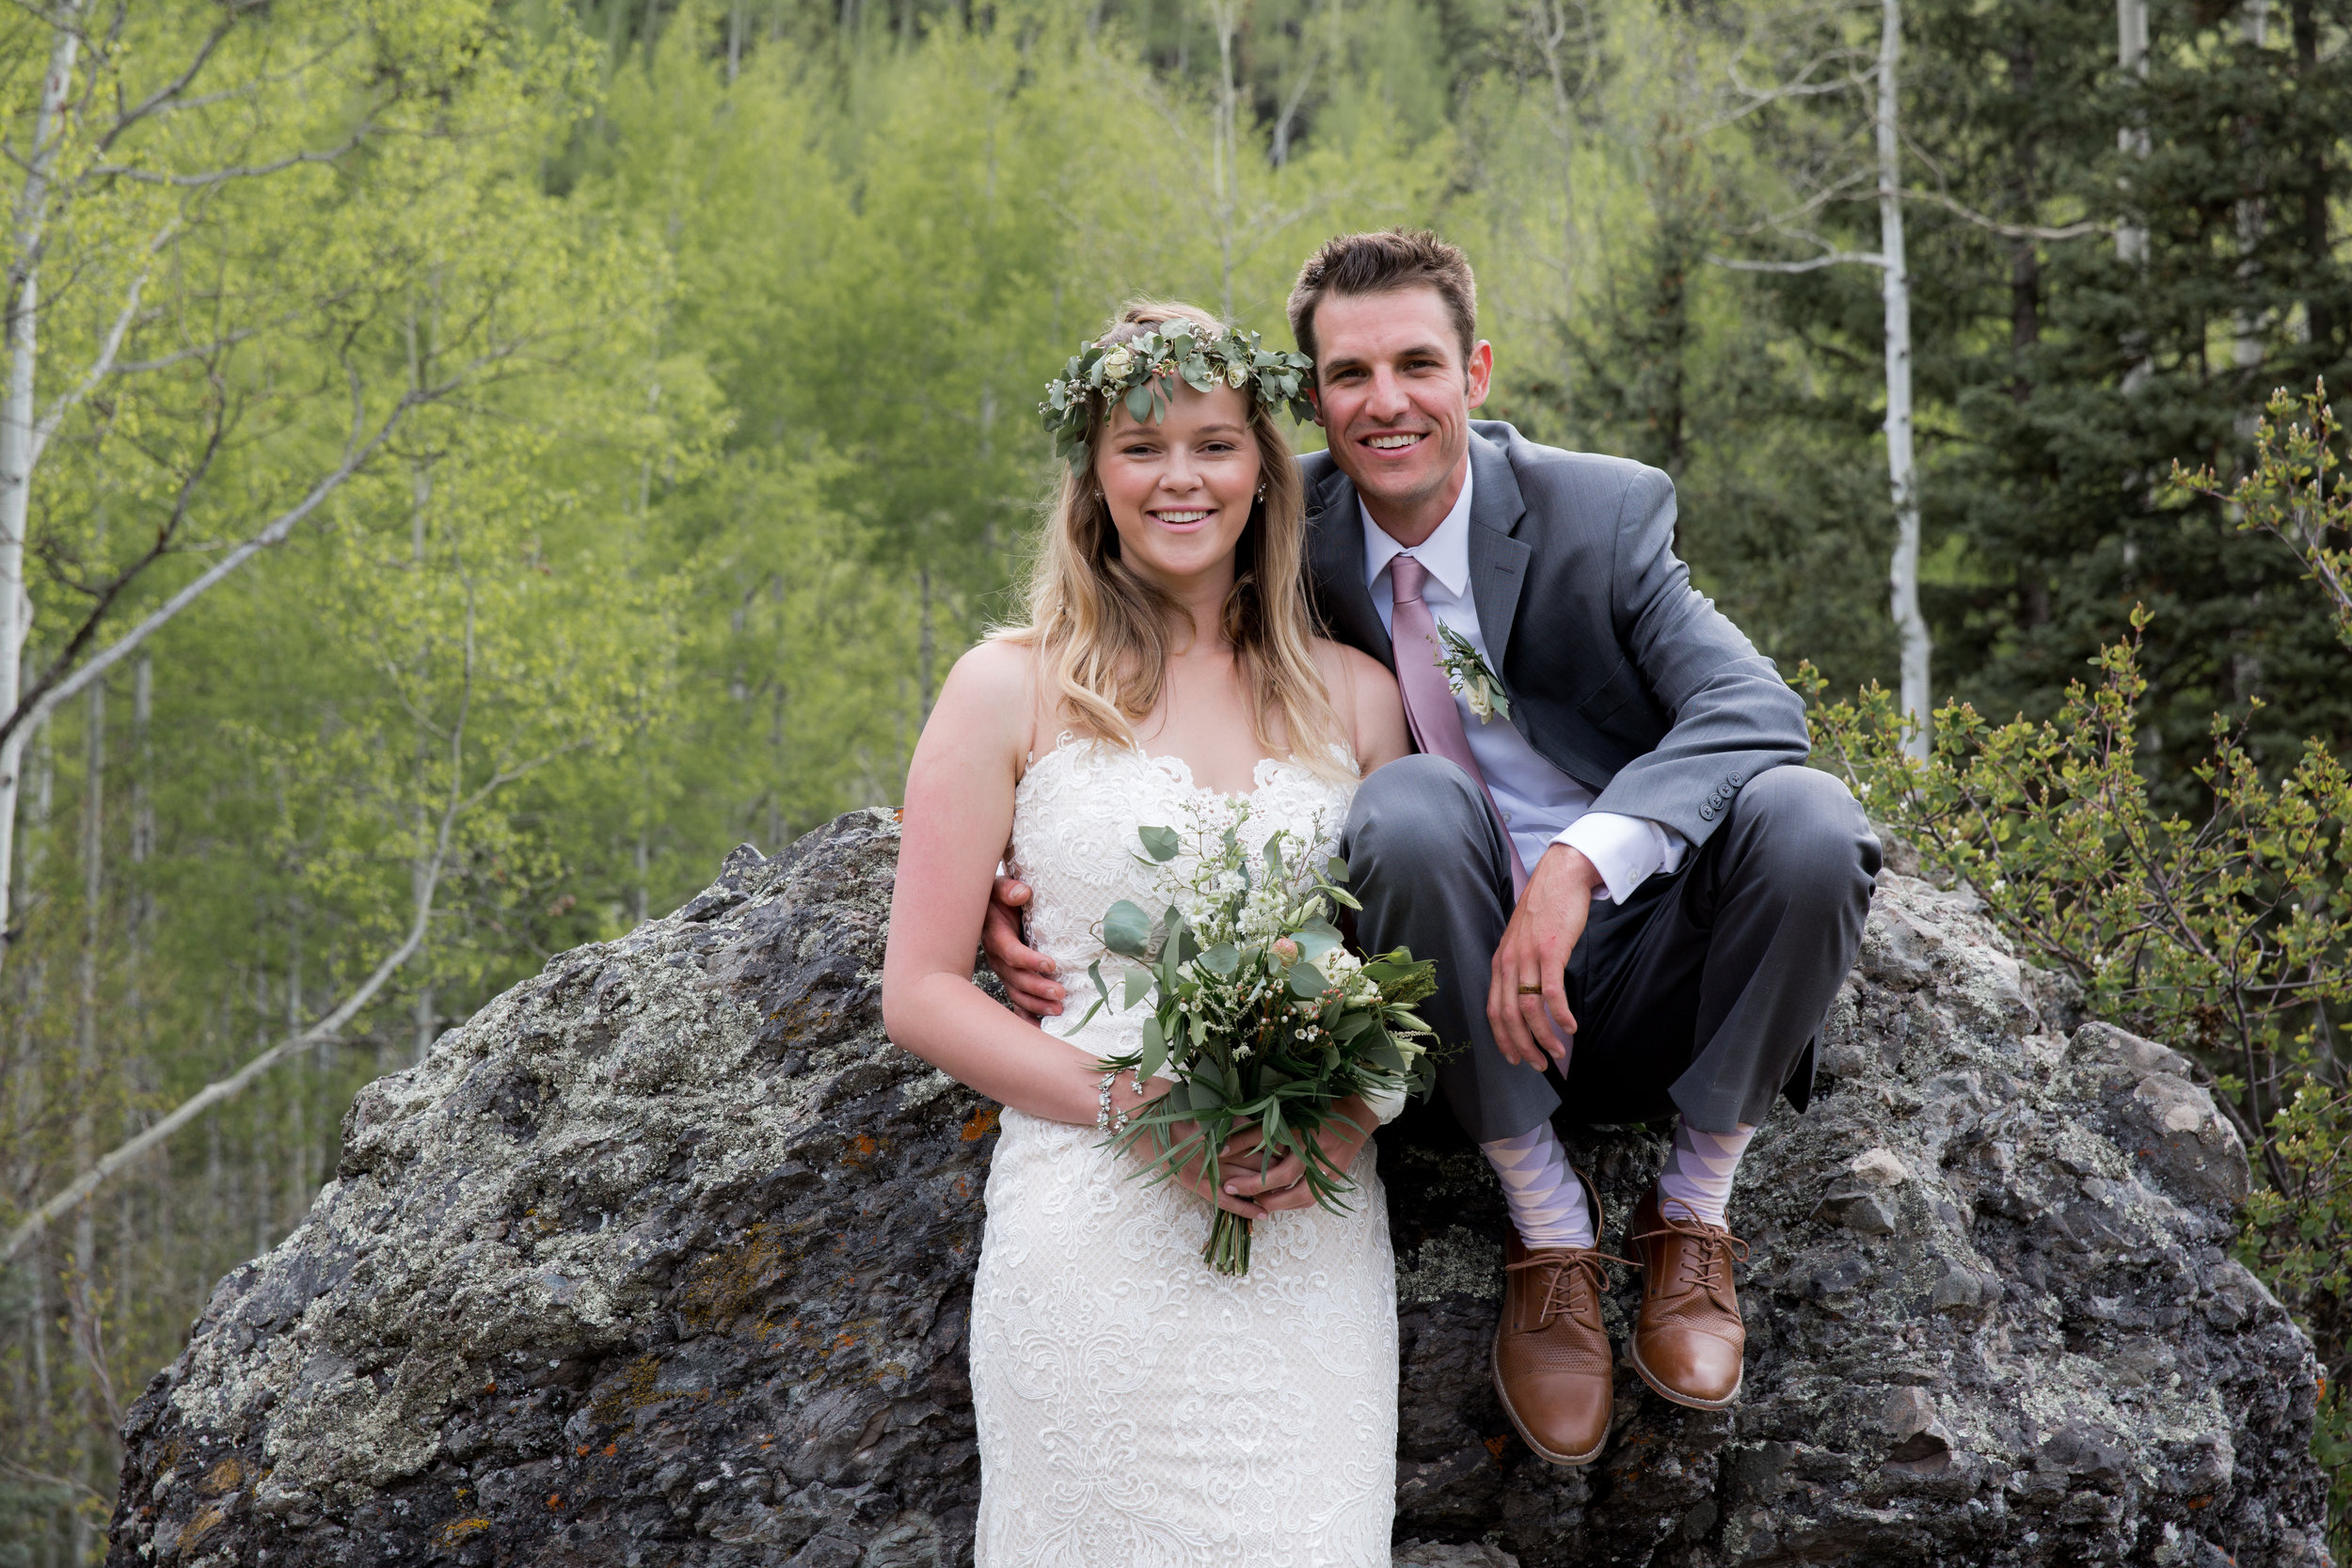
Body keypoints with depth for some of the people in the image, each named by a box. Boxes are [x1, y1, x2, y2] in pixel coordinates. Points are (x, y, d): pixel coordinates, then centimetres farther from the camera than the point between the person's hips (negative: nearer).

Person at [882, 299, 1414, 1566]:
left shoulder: (1354, 697, 11)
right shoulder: (1011, 690, 3)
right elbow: (920, 993, 0)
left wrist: (1351, 1117, -8)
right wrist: (1133, 1103, -13)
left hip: (1311, 1249, 3)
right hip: (1093, 1252, -2)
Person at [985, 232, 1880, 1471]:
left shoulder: (1603, 510, -8)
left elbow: (1754, 708, -22)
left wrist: (1579, 861, -38)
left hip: (1647, 970, 0)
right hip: (1470, 992, 0)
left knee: (1807, 818, -31)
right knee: (1411, 800, -31)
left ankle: (1692, 1208, -6)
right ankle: (1546, 1226, -14)